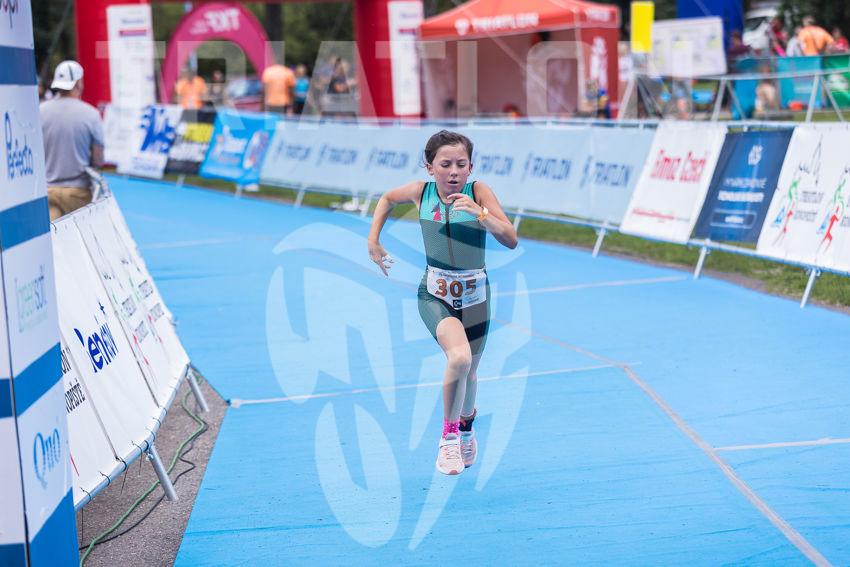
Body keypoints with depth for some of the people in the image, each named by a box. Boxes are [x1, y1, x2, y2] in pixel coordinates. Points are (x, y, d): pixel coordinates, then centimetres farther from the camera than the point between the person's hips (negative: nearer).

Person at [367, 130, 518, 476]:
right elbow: (388, 199, 15)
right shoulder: (421, 192, -8)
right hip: (435, 294, -1)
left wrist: (480, 213, -32)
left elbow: (511, 240, -18)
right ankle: (448, 437, -9)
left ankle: (466, 428, 49)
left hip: (474, 294, 1)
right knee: (459, 357, -28)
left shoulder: (478, 191, -12)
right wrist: (373, 241, 8)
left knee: (468, 372, 16)